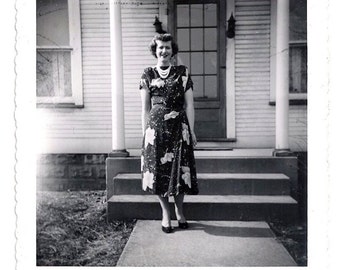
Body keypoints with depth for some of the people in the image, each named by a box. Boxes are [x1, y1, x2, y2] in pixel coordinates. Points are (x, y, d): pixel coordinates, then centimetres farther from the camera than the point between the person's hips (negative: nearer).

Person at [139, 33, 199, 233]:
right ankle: (166, 214, 20)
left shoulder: (183, 72, 5)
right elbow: (145, 108, 7)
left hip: (179, 128, 0)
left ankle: (179, 211, 24)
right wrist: (145, 132, 4)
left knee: (179, 169, 3)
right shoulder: (148, 74, 7)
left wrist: (192, 131, -2)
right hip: (156, 128, 1)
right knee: (159, 170, 3)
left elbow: (189, 104, 2)